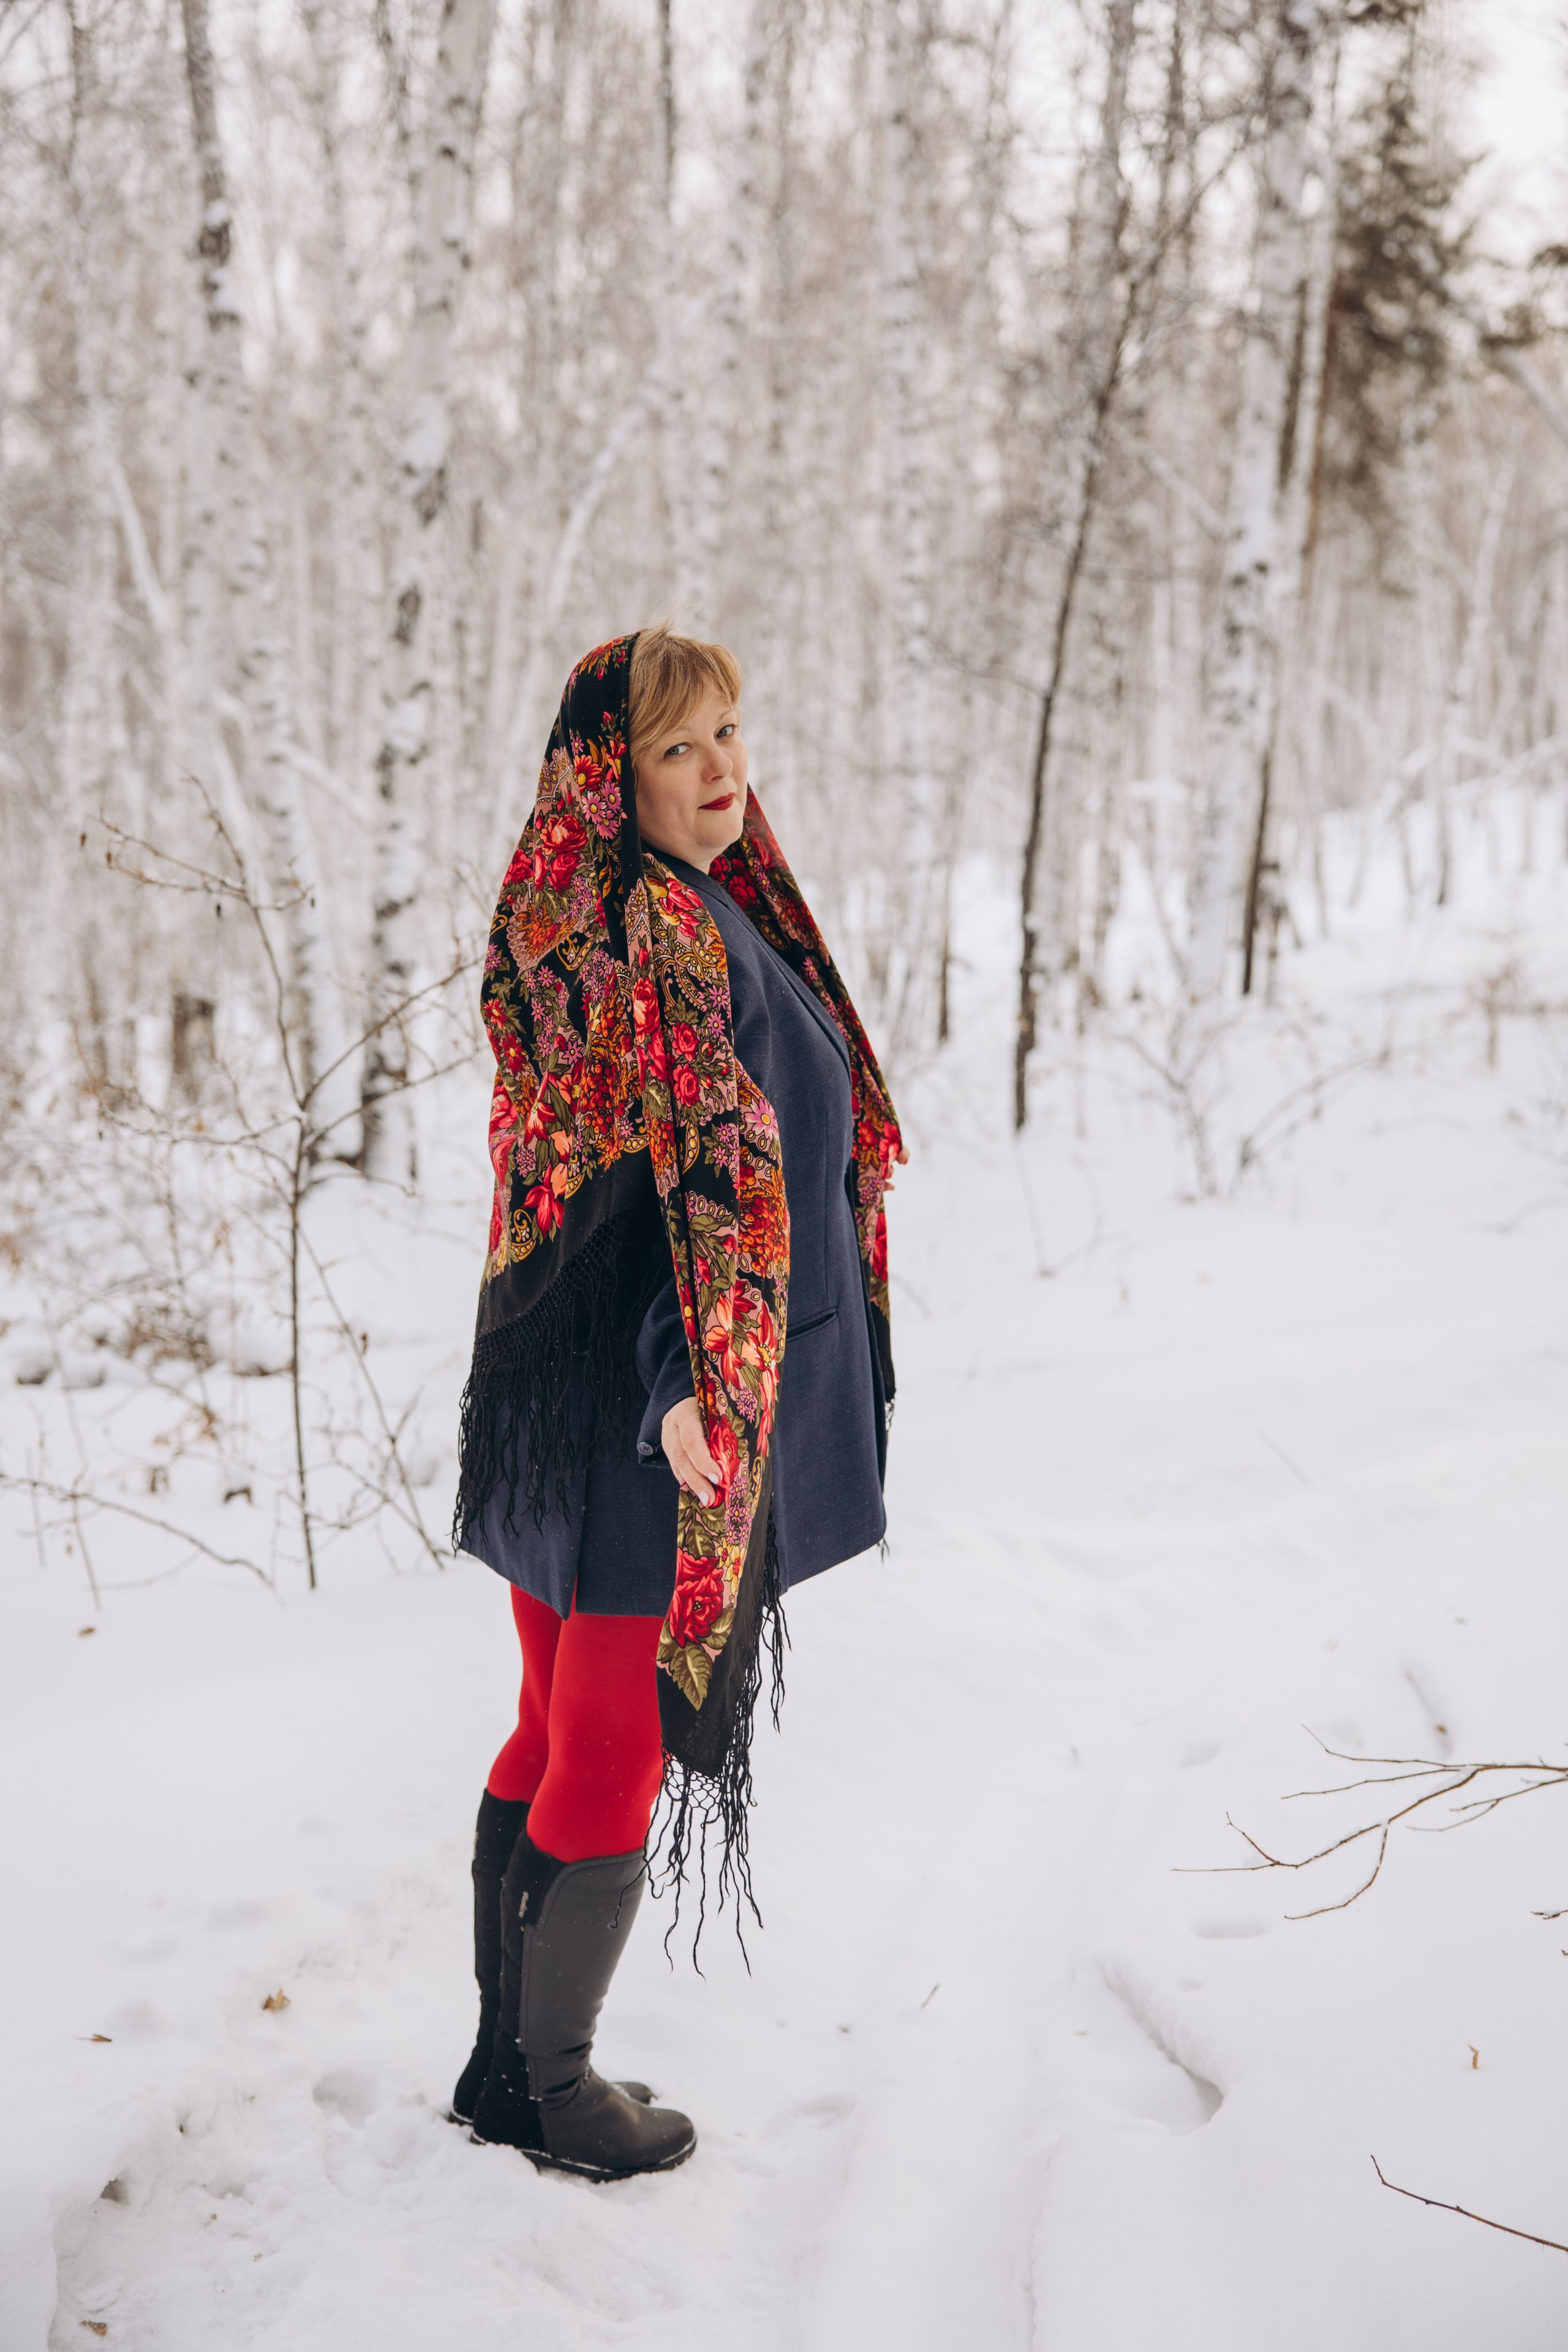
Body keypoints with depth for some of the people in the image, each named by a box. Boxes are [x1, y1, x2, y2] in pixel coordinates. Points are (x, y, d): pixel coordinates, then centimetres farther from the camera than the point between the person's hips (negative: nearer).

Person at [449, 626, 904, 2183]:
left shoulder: (653, 914, 13)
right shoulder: (667, 932, -17)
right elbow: (686, 1163, -26)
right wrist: (690, 1385, -32)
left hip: (571, 1404, 10)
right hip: (645, 1410, -10)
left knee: (555, 1732, 17)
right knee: (621, 1755, 4)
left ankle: (508, 2060, 29)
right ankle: (552, 2089, 19)